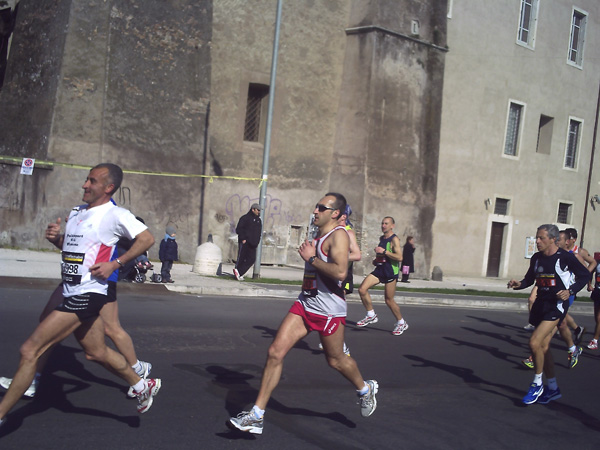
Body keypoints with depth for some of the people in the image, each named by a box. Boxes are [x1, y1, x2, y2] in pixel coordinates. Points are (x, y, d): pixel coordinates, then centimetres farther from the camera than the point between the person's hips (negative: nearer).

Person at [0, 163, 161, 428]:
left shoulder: (114, 215, -11)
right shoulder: (77, 212, 14)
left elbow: (147, 239, -12)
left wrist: (115, 264, -18)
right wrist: (55, 237, 3)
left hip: (87, 295, -9)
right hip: (72, 293, 9)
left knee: (30, 350, -10)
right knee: (96, 352, 18)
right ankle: (143, 386, 35)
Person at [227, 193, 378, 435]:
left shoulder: (339, 235, -13)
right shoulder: (319, 236, 15)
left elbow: (340, 271, -27)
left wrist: (311, 258, -20)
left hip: (329, 310, -8)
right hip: (305, 303, 8)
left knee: (335, 360, 10)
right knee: (275, 352, -4)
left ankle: (365, 389, 43)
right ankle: (256, 416, -2)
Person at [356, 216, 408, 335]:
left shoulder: (394, 239, -11)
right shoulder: (381, 239, 15)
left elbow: (399, 257, -23)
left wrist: (384, 251, -22)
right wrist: (376, 259, 13)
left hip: (391, 272, -8)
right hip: (379, 270, 8)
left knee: (389, 300, -1)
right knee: (362, 289, -8)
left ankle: (401, 323, 19)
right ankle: (371, 315, 5)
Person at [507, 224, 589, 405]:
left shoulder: (565, 257, -12)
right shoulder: (536, 258, 7)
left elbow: (585, 275, -3)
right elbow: (529, 279, 17)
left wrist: (570, 291, -16)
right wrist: (519, 284, -3)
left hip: (557, 305, -7)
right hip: (541, 303, 7)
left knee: (534, 342, -18)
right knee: (543, 347, 12)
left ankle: (537, 384, 0)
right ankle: (552, 388, 27)